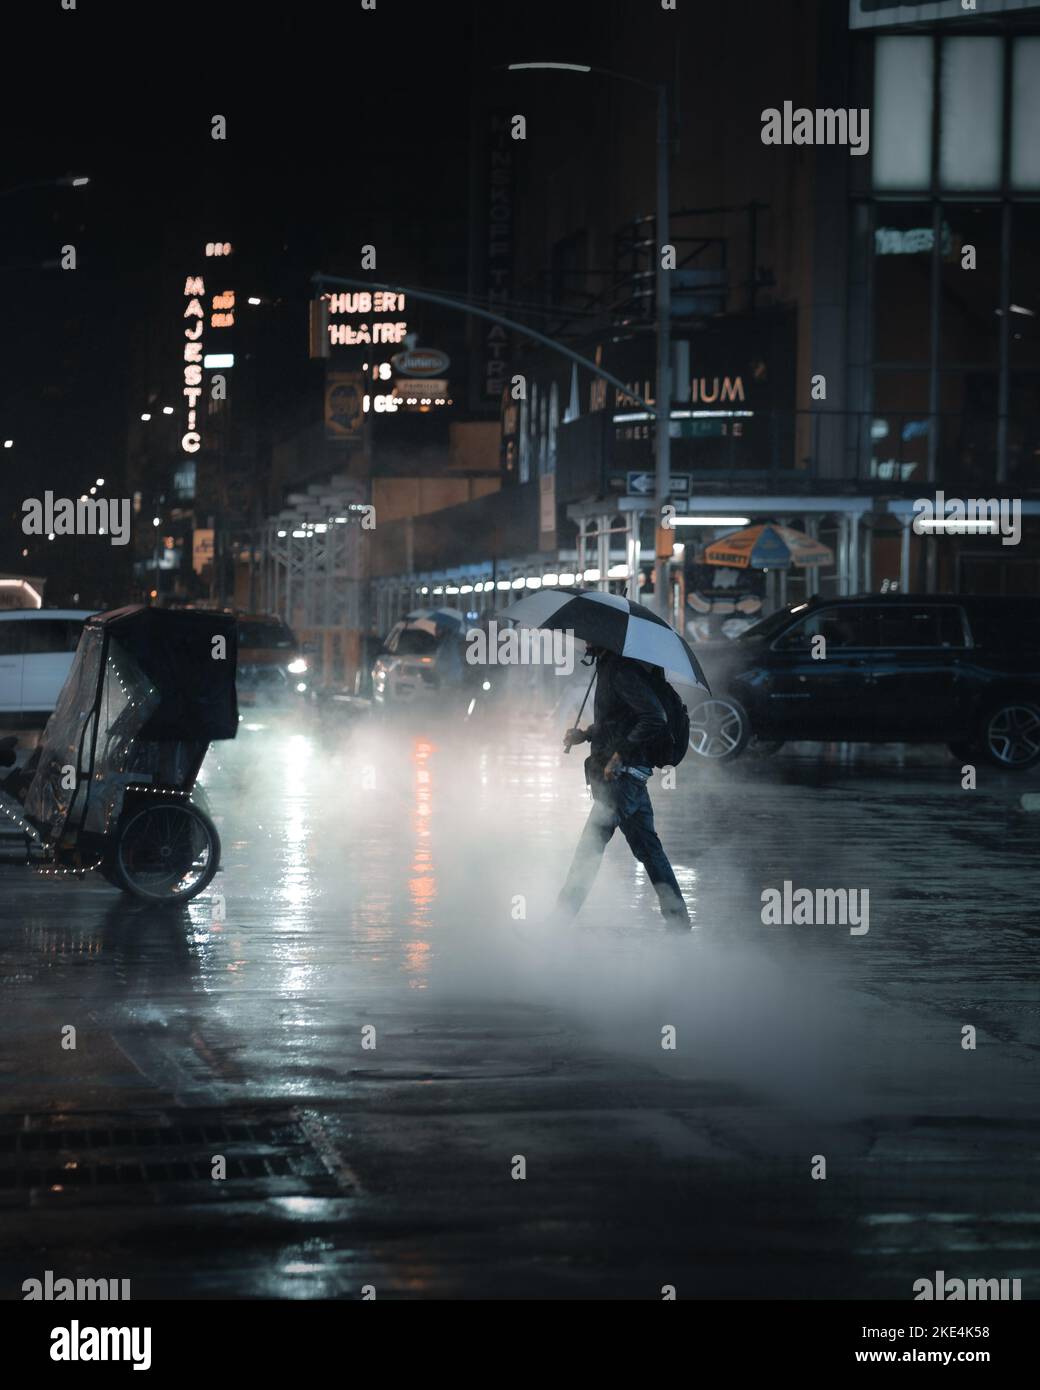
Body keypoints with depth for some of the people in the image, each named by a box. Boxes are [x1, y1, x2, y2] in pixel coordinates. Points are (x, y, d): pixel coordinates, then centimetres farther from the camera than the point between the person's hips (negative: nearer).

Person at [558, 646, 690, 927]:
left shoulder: (622, 669, -16)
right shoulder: (609, 666, 15)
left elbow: (655, 719, -24)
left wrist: (620, 754, -23)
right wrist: (585, 734, 13)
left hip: (621, 775, -10)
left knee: (590, 846, -6)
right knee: (647, 846, 12)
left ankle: (561, 916, -3)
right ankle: (677, 916, 13)